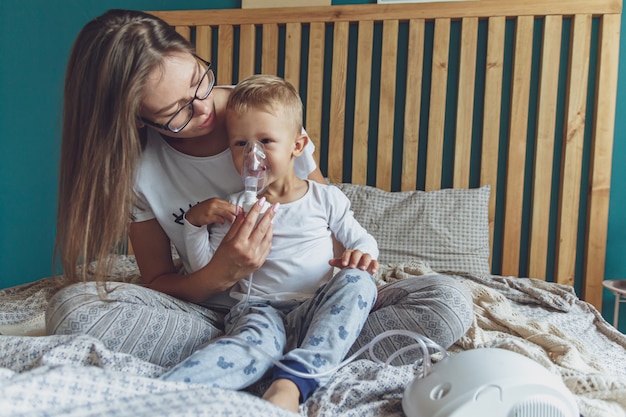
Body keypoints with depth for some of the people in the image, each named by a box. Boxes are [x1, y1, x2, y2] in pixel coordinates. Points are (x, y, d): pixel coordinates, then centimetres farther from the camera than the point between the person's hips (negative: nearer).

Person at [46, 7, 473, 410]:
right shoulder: (135, 166, -9)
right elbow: (158, 282, -2)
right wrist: (222, 273, -24)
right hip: (214, 311, 1)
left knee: (449, 300, -20)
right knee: (70, 307, -26)